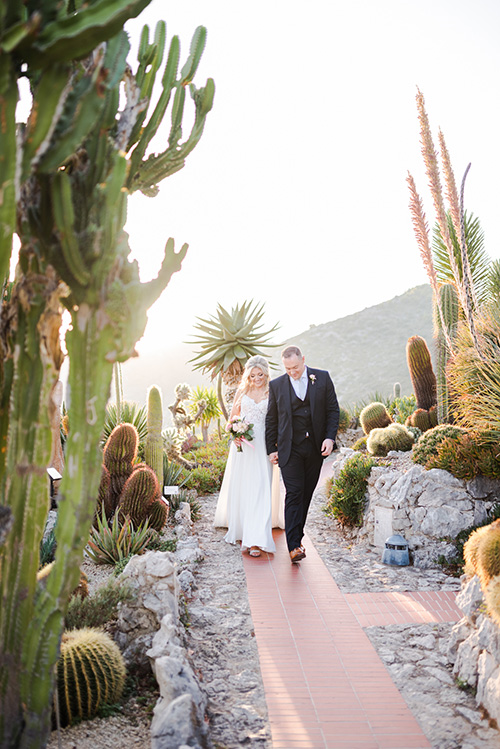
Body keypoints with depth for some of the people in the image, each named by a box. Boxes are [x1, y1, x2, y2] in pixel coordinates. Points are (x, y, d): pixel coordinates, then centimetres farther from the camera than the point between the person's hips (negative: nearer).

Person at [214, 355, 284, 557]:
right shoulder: (242, 391, 7)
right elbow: (232, 417, 14)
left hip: (262, 445, -3)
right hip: (242, 444, 3)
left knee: (260, 489, -9)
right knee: (240, 487, 8)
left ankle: (256, 540, -11)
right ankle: (240, 527, 27)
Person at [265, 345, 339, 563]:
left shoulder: (322, 378, 2)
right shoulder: (276, 385, 2)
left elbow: (333, 410, 4)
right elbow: (271, 420, 7)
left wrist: (330, 437, -6)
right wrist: (271, 449, 4)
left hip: (315, 447, 2)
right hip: (290, 449, -1)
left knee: (306, 495, 8)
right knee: (294, 494, -8)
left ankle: (297, 536, 22)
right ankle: (293, 545, -8)